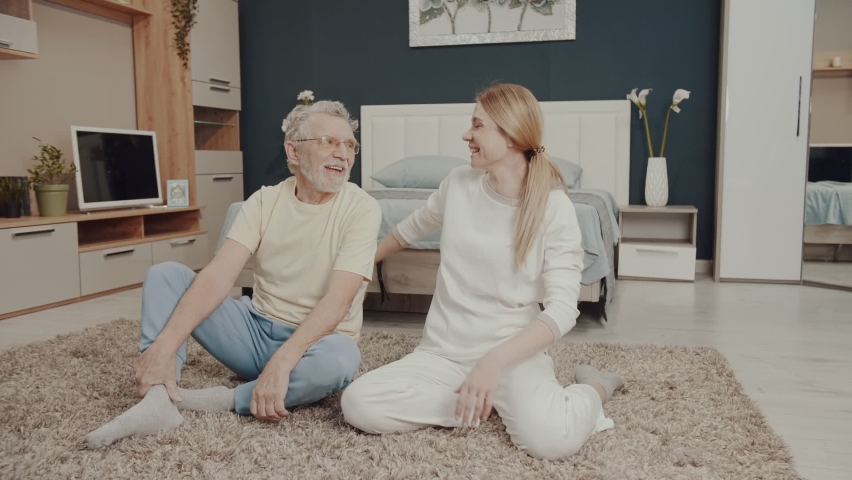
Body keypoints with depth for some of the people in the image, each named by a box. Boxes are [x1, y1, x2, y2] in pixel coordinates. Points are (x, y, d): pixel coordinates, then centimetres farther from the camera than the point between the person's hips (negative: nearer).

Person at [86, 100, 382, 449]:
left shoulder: (362, 208, -13)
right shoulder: (264, 201, -2)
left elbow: (338, 299, -24)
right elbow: (219, 275, -14)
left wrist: (281, 362, -36)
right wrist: (165, 345, -28)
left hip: (315, 343, -3)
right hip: (257, 330, 4)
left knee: (340, 357, -39)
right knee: (165, 274, -9)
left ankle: (223, 401, -21)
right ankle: (159, 401, -25)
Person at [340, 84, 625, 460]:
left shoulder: (554, 207, -10)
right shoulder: (459, 183, 3)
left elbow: (562, 309, -17)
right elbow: (412, 228, 23)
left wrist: (496, 359, -31)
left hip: (514, 349, -4)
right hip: (443, 352, 4)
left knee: (550, 438, -33)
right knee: (358, 405, -21)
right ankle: (494, 401, -4)